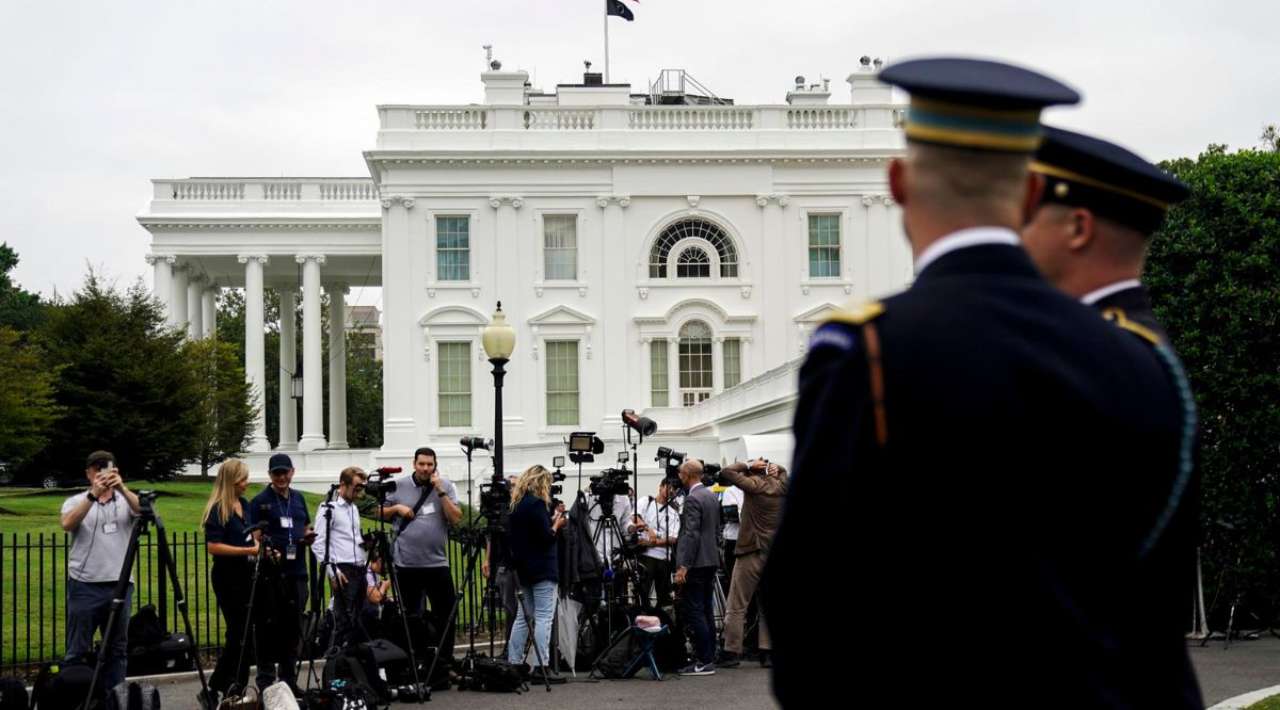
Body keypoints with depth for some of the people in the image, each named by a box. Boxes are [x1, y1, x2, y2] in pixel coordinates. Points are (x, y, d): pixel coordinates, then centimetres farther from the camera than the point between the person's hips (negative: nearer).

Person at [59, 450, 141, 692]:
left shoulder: (126, 501, 9)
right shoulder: (76, 502, 6)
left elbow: (144, 510, -13)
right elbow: (67, 524, -15)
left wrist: (122, 488, -28)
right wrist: (93, 495, -26)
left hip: (120, 584, 2)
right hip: (85, 585, -2)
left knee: (117, 648, 8)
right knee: (78, 649, 0)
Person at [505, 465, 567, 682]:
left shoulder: (516, 503, 13)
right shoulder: (537, 503, -13)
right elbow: (545, 537, -16)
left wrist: (552, 519, 16)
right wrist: (556, 524, 2)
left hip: (523, 568, 9)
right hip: (542, 569, -9)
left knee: (523, 617, 12)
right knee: (544, 617, -8)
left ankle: (513, 664, 12)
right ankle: (541, 666, -13)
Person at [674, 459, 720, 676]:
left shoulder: (693, 499, -15)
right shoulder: (712, 496, 14)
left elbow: (690, 535, -21)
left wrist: (682, 566, -22)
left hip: (696, 563, -10)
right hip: (711, 560, 10)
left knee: (695, 612, -8)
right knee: (706, 611, 13)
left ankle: (704, 662, -10)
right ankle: (708, 657, 15)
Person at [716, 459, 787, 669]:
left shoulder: (754, 484, -9)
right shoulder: (780, 486, 6)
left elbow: (727, 472, -9)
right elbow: (782, 471, 27)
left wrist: (749, 466, -1)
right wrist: (774, 468, 11)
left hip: (752, 552, -6)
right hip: (776, 554, 6)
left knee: (736, 606, -1)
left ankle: (732, 652, -4)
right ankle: (767, 652, 5)